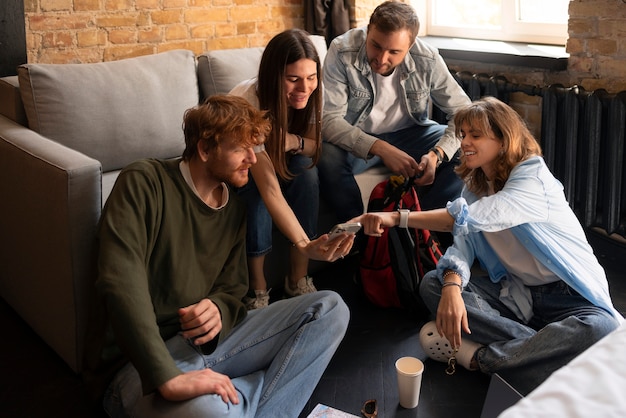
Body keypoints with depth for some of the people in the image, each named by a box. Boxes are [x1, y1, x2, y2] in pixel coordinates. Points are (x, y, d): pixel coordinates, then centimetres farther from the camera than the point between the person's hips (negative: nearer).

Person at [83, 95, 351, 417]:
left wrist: (218, 309, -15)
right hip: (140, 364, -7)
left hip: (207, 341, 8)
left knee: (330, 308, -5)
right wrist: (168, 379, -33)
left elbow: (232, 290, 12)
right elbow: (120, 282, -24)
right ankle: (273, 385, -11)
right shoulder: (144, 183, -11)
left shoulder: (234, 209, 10)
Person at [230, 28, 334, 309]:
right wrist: (305, 243, -56)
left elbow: (314, 148, -9)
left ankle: (298, 278, -18)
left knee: (304, 168, -28)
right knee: (254, 190, -36)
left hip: (281, 160, 4)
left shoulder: (308, 95, -22)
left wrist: (294, 142, -35)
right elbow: (270, 190, -44)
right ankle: (257, 286, -18)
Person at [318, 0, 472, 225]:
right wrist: (380, 149, -40)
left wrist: (437, 154, -32)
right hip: (357, 138, -2)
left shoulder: (427, 59, -18)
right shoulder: (342, 52, -24)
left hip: (410, 133, 3)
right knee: (326, 158, -34)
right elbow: (328, 118, -27)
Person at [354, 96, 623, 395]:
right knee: (432, 284, -13)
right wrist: (452, 286, -29)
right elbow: (463, 242, -7)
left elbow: (472, 217, -35)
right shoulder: (475, 185, 5)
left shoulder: (533, 175, -19)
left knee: (600, 329, -38)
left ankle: (479, 358, -25)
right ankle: (535, 345, -21)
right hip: (515, 290, 6)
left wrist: (397, 218, -38)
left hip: (568, 296, -6)